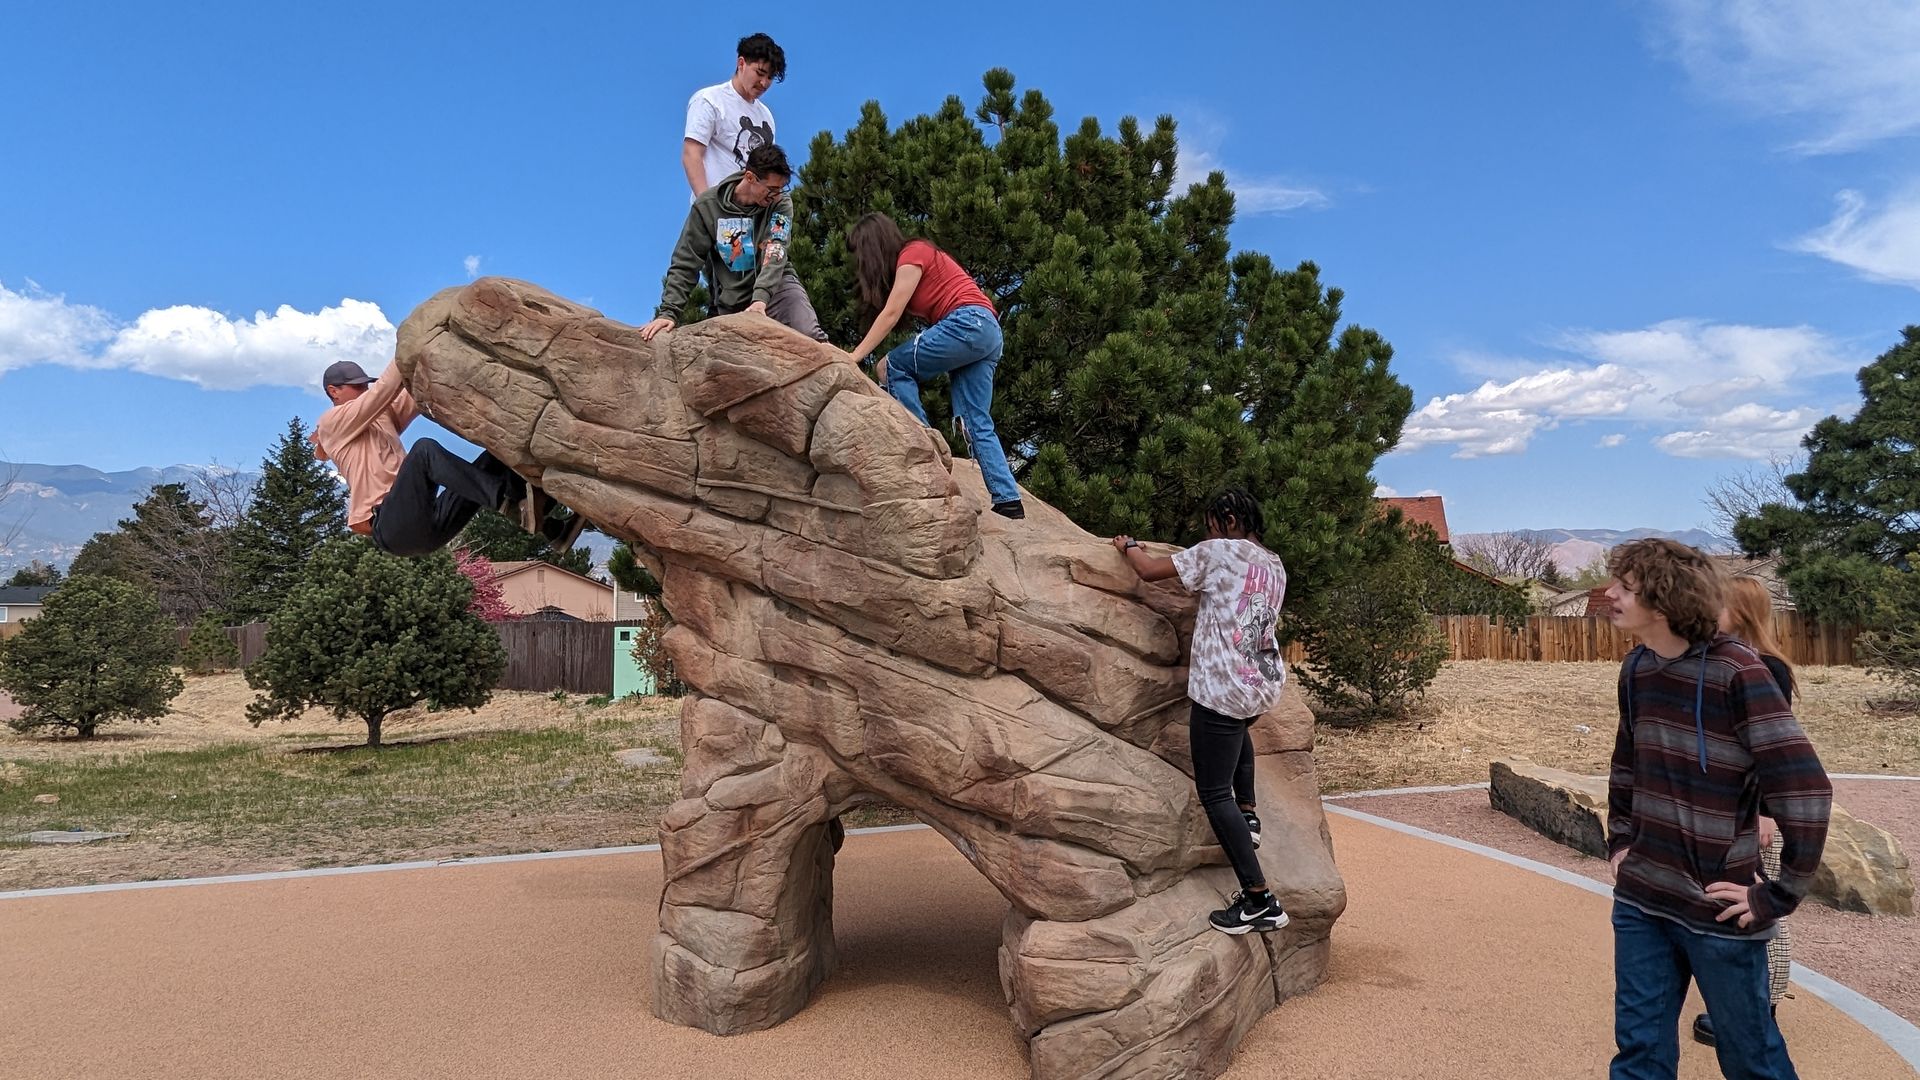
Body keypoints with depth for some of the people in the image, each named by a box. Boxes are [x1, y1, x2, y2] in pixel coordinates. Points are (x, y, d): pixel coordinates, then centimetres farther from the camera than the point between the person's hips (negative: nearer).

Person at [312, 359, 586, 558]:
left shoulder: (382, 416, 29)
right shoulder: (331, 423, 9)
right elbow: (382, 391, -4)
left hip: (428, 524, 7)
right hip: (390, 526, -7)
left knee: (494, 458, -3)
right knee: (424, 448, -29)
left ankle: (552, 530, -23)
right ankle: (507, 499, -47)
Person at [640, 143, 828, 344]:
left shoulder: (781, 205, -5)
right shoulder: (707, 206, -4)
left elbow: (775, 255, -18)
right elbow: (685, 265, -2)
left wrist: (761, 299, -35)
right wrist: (668, 312, -14)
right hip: (731, 300, 1)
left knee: (811, 338, -25)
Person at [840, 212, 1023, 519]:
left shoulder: (912, 253, -1)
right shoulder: (916, 256, 27)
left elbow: (890, 315, -9)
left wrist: (855, 356, -9)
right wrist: (860, 352, 10)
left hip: (968, 323, -10)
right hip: (986, 332, 10)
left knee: (892, 367, -4)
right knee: (977, 422, 3)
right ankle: (1008, 501, -4)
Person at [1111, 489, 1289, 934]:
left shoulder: (1218, 552, -8)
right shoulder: (1276, 567, 14)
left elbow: (1149, 570, -7)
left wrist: (1129, 545, 13)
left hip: (1222, 689, -8)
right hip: (1266, 685, 8)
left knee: (1214, 794, -3)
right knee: (1236, 725, 42)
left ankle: (1260, 901, -6)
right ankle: (1248, 815, 35)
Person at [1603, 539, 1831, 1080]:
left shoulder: (1735, 671, -18)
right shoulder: (1636, 669, 2)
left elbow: (1806, 791, -20)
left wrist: (1777, 896, -16)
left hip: (1716, 910, -5)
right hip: (1639, 900, 5)